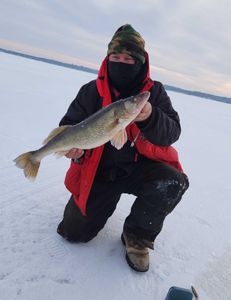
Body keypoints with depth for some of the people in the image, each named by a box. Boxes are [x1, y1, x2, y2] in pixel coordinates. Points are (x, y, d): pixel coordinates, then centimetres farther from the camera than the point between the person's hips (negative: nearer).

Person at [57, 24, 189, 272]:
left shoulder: (154, 91, -4)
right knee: (74, 232, -1)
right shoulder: (91, 91, -3)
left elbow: (172, 133, -12)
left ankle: (137, 235, -3)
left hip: (140, 167, 0)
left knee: (174, 182, -31)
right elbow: (68, 125, 1)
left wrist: (150, 117, -33)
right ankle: (104, 201, 33)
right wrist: (74, 146, -23)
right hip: (98, 171, 1)